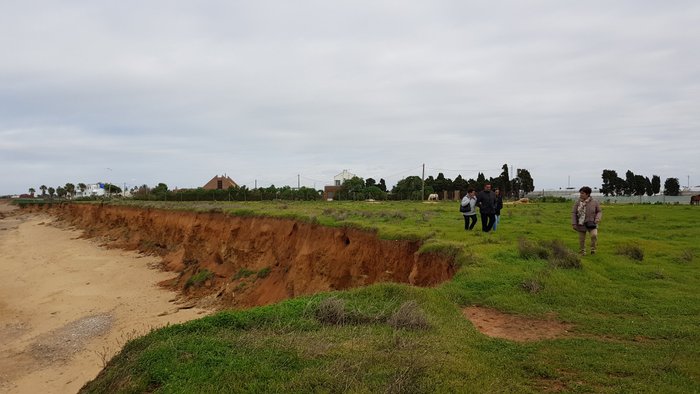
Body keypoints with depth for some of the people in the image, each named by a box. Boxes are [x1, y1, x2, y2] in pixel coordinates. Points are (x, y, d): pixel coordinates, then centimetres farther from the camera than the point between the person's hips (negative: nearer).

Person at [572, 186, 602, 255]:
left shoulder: (594, 203, -3)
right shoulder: (577, 203, -3)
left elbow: (599, 212, 7)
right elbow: (573, 213, -1)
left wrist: (597, 218, -13)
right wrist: (574, 223, -7)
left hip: (591, 224, -1)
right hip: (581, 224, 1)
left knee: (594, 235, -24)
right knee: (581, 239, 8)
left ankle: (593, 249, -1)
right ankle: (582, 252, 27)